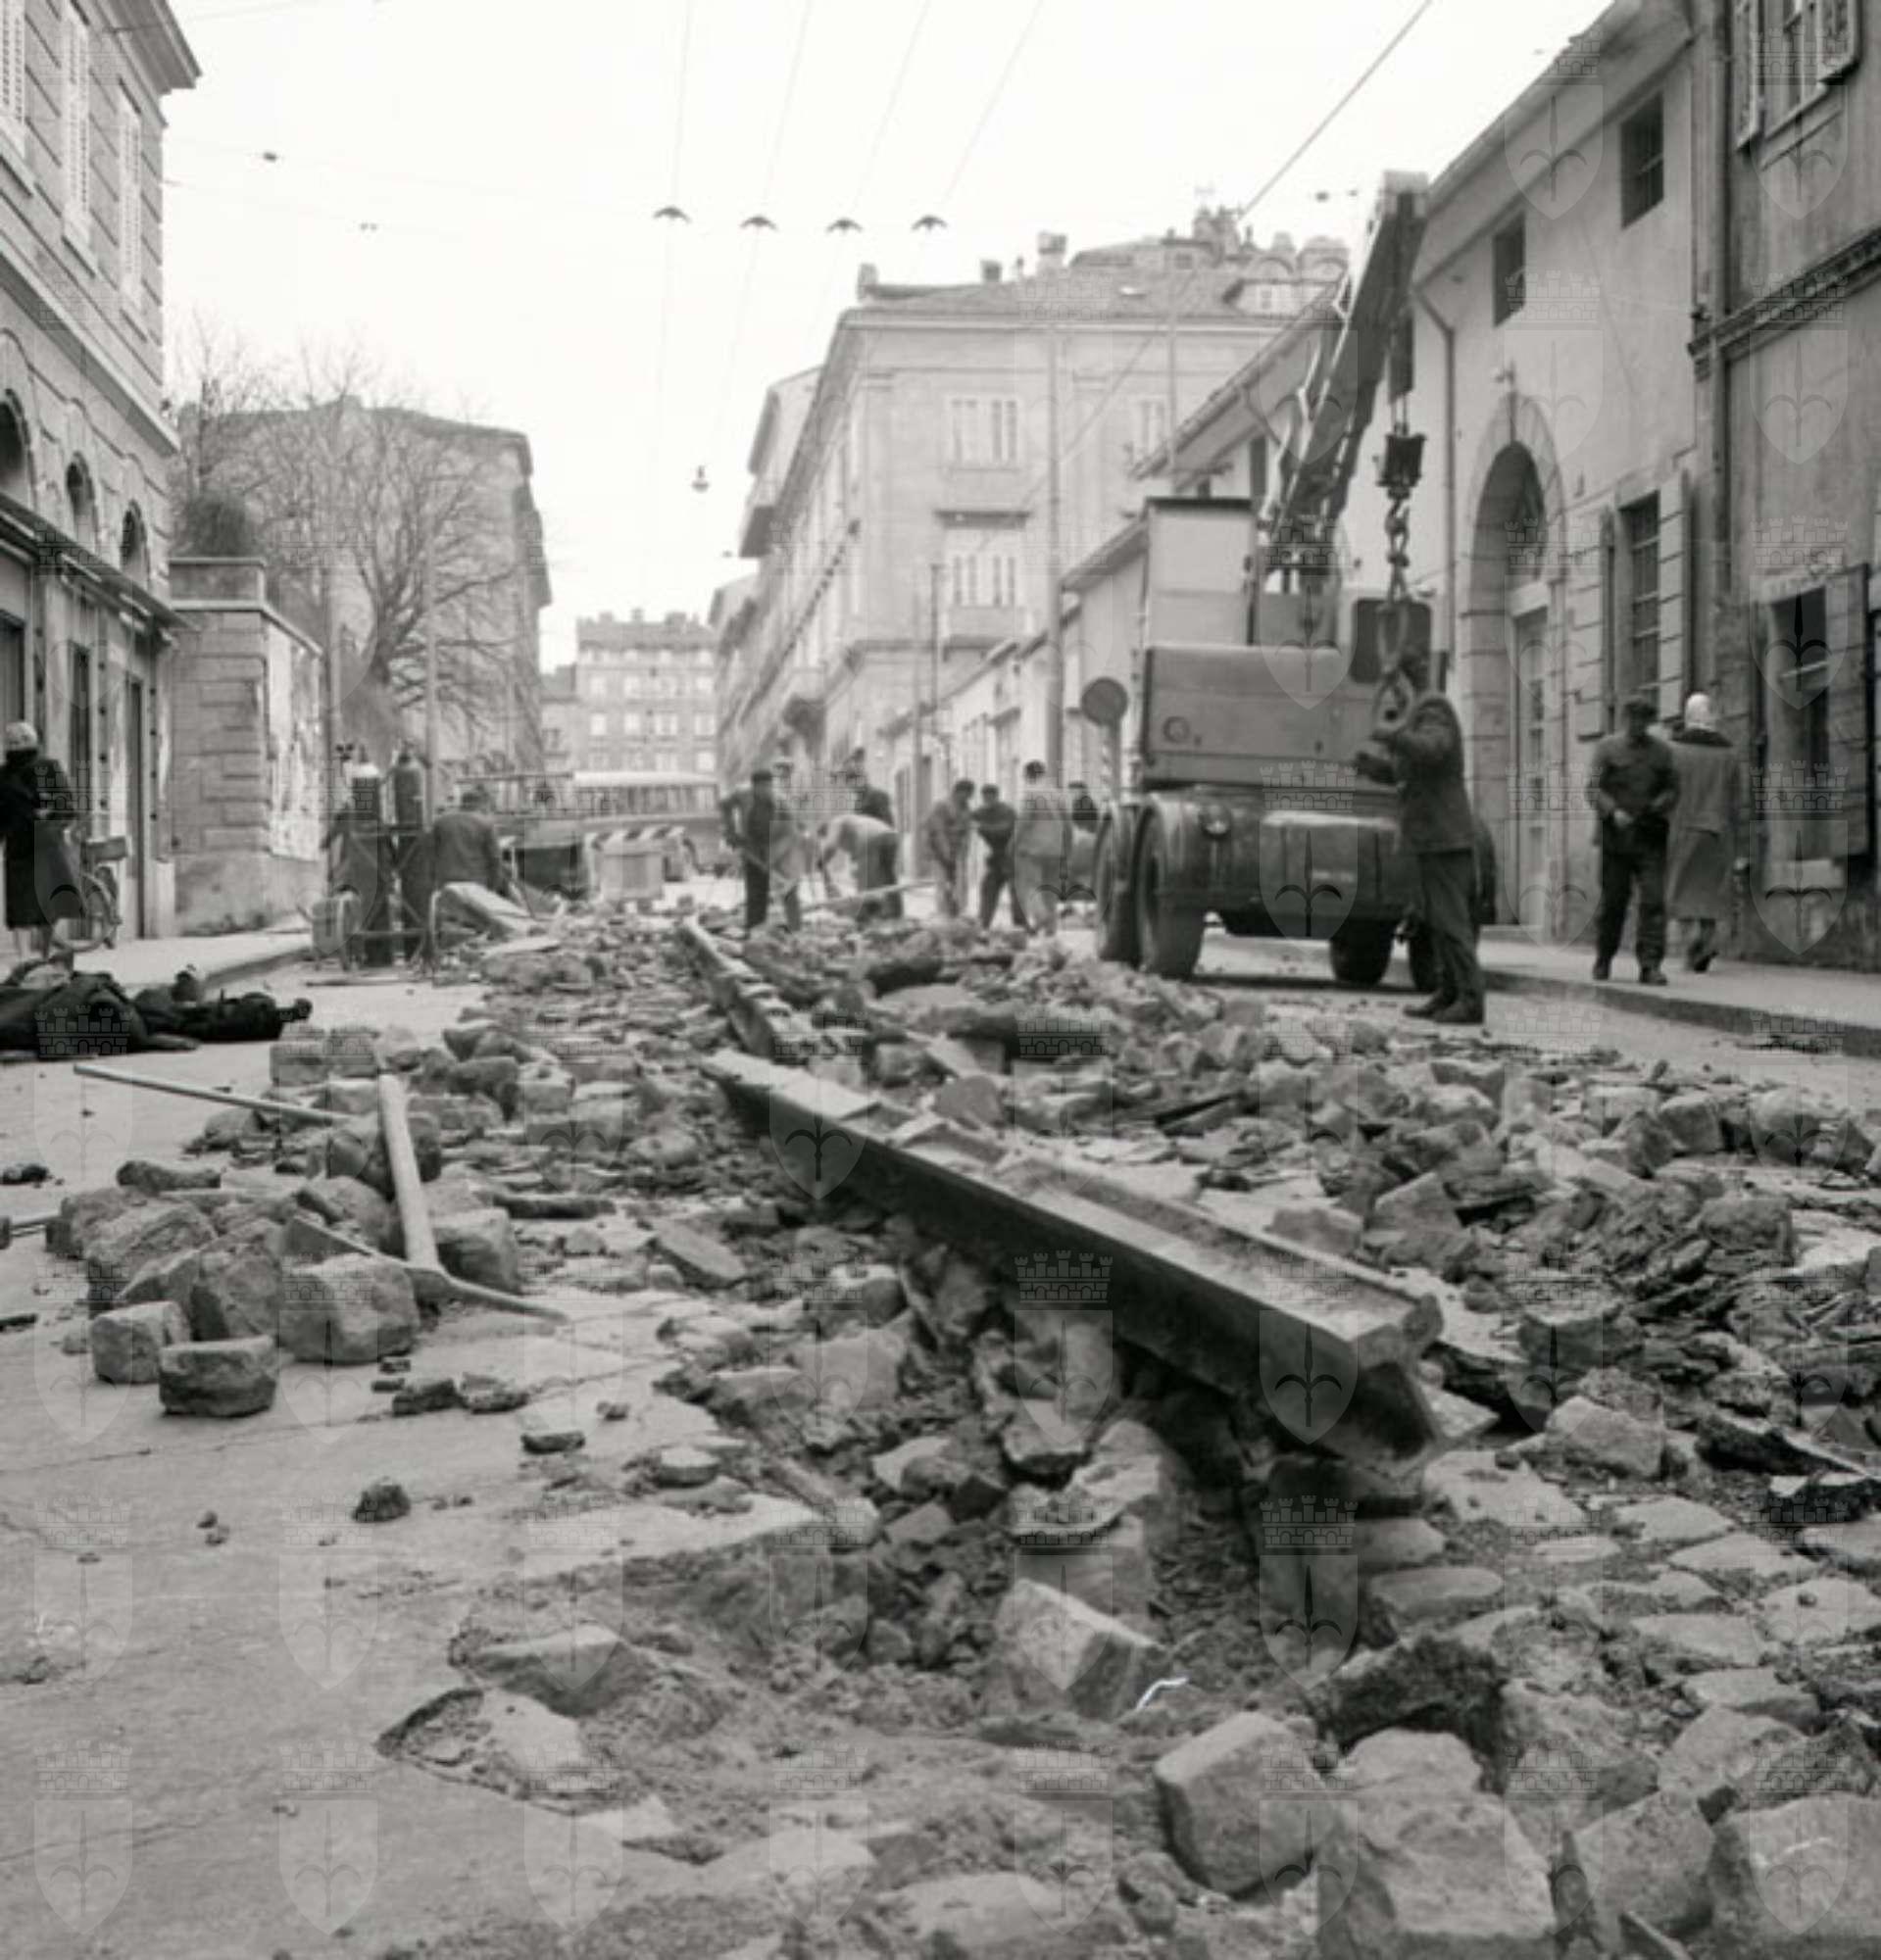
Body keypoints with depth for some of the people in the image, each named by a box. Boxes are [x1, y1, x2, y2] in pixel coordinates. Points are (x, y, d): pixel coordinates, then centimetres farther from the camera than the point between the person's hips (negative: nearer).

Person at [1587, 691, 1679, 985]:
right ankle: (1603, 960, 22)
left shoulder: (1662, 752, 11)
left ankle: (1651, 964, -11)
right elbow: (1593, 788, -1)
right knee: (1613, 900, 5)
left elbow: (1673, 790, 11)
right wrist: (1613, 812, -18)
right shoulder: (1608, 748, 6)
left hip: (1651, 837, 1)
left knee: (1653, 900, -10)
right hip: (1616, 836, -1)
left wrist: (1659, 805, -11)